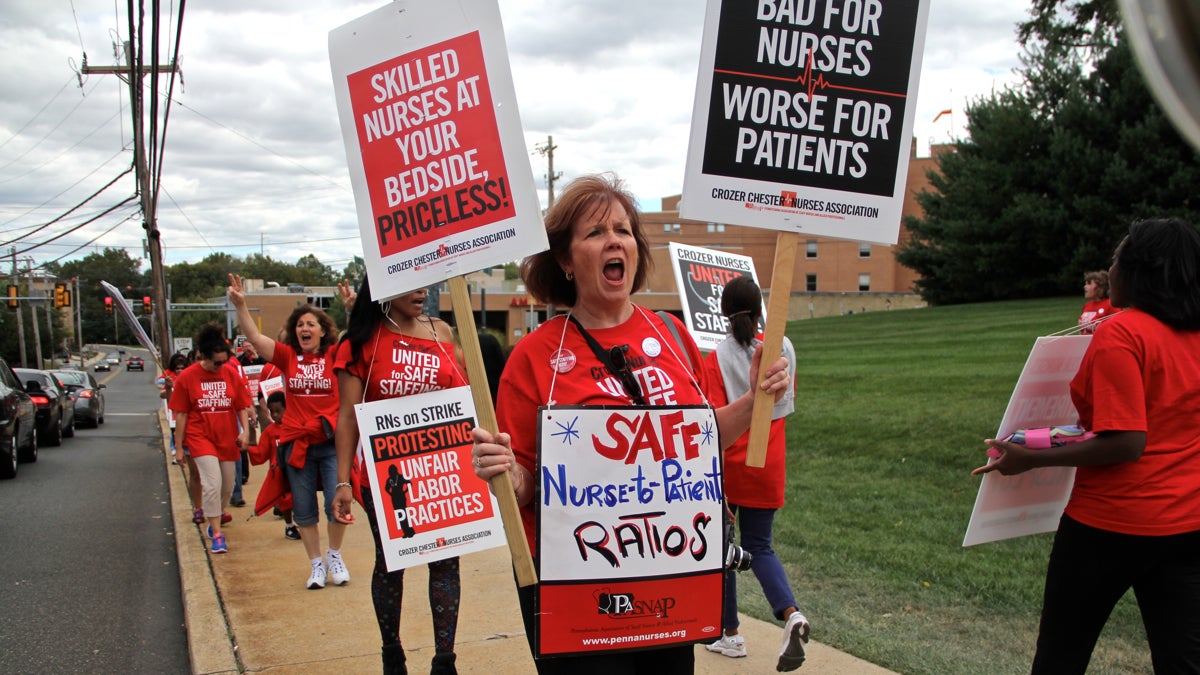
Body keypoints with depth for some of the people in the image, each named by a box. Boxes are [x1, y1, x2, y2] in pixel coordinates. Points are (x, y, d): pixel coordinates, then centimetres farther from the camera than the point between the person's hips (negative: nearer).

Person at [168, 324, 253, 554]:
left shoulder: (231, 375, 0)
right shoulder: (187, 377, -6)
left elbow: (242, 407, 6)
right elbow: (181, 414, -2)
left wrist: (244, 430, -9)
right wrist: (179, 447, -1)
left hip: (227, 438, 3)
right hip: (200, 437, -3)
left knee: (227, 487, 12)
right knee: (212, 484, -16)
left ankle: (216, 517, 41)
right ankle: (216, 534, -6)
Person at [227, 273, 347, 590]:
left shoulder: (334, 355, -1)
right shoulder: (288, 356, 3)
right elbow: (254, 337, -6)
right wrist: (240, 305, -19)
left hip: (332, 442, -2)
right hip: (297, 442, 2)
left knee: (337, 503, -6)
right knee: (304, 510, 10)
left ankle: (335, 555, 20)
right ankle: (316, 563, 27)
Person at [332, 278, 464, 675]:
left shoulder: (441, 331, 5)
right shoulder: (362, 342, -2)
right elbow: (349, 415, -3)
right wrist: (343, 482, -8)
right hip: (387, 473, -2)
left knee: (446, 561, 3)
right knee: (390, 562, 11)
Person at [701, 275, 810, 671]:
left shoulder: (718, 359, -15)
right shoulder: (784, 349, -3)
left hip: (730, 467, -3)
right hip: (769, 468, 3)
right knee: (759, 546, 14)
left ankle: (730, 634, 23)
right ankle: (790, 613, -11)